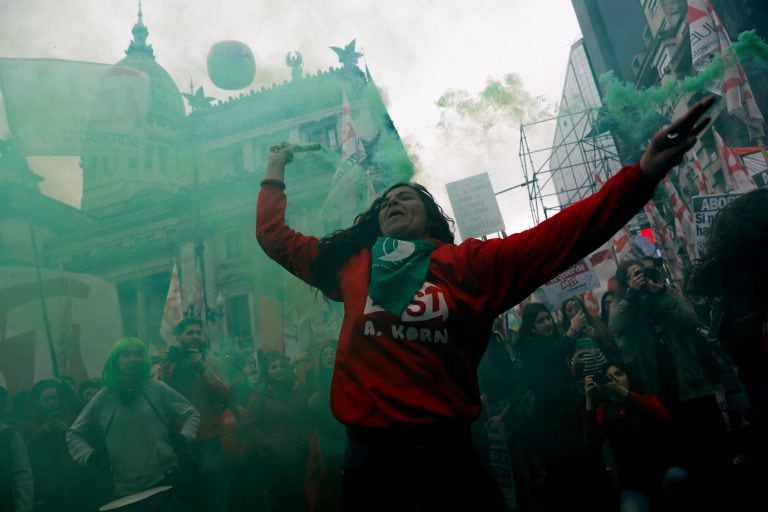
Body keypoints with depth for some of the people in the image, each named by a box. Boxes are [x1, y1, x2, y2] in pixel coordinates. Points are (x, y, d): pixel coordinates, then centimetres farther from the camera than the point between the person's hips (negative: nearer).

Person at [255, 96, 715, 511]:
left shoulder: (470, 263, 4)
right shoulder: (352, 264, 11)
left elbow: (561, 234, -6)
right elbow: (273, 236, 19)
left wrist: (643, 174, -14)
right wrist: (276, 171, 21)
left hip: (444, 443, -1)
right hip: (370, 448, 2)